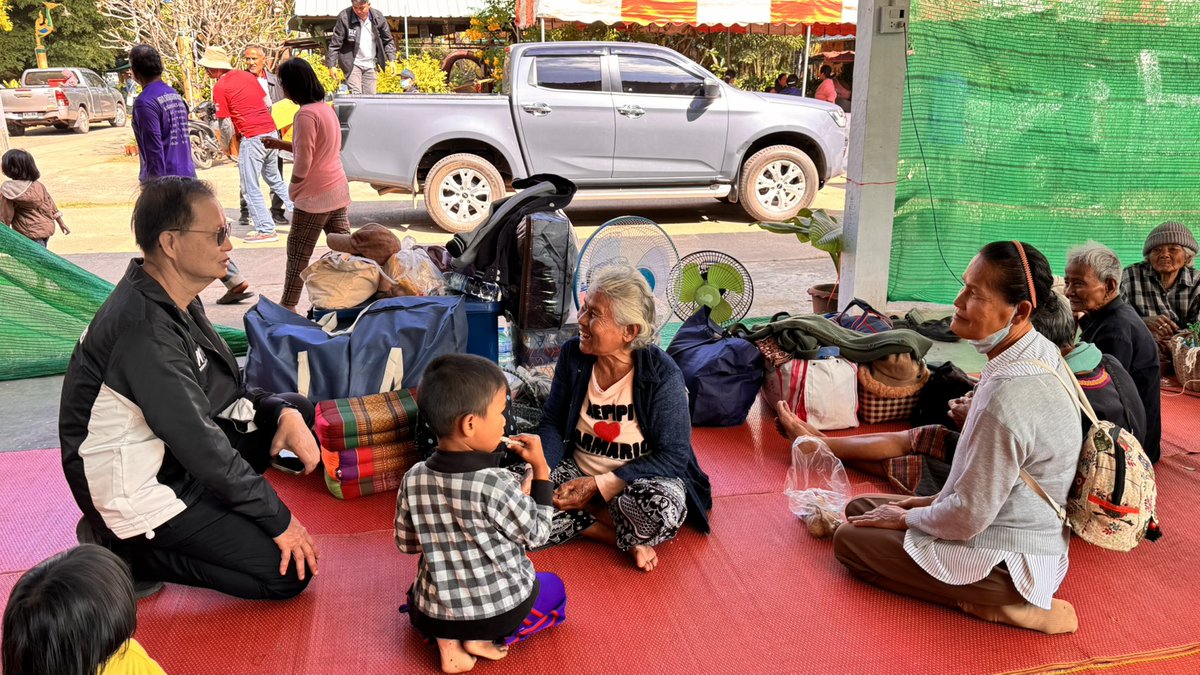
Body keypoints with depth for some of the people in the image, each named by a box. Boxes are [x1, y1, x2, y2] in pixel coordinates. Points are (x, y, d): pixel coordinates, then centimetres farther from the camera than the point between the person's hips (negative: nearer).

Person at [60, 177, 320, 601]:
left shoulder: (170, 298, 1)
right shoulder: (145, 331, -28)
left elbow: (224, 387, 10)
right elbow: (200, 444, -26)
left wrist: (284, 413, -9)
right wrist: (279, 520, -19)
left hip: (169, 450, 9)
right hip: (135, 488, -9)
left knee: (298, 410, 11)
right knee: (290, 572, -11)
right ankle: (126, 554, -1)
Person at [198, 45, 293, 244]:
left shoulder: (220, 87, -7)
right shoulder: (247, 75, 13)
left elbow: (224, 122, -7)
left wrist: (225, 144, 9)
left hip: (252, 137, -7)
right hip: (271, 131, 7)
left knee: (250, 187, 2)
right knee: (274, 178, 24)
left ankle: (266, 230, 3)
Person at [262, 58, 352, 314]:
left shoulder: (306, 114, -17)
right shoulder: (326, 108, 11)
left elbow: (303, 162, -17)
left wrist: (293, 189, -1)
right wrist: (282, 145, 20)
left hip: (315, 196, -9)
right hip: (338, 190, 9)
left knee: (298, 253, 2)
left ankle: (288, 305, 10)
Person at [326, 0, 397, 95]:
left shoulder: (378, 17, -3)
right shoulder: (344, 17, -12)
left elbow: (388, 41, 9)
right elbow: (335, 43, -9)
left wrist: (391, 60, 0)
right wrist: (332, 65, -13)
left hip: (370, 64, 4)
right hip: (352, 63, -3)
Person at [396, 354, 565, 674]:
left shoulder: (413, 479, -12)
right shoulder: (497, 484, -26)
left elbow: (406, 543, 2)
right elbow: (537, 534, -10)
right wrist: (540, 468, -6)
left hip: (431, 615, 3)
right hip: (501, 609, -3)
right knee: (553, 587, 27)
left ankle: (447, 640, 9)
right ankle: (487, 638, 5)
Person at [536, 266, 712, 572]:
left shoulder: (662, 374, -19)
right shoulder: (572, 355, -6)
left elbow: (673, 455, -17)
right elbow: (552, 423, 2)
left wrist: (600, 485, -23)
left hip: (640, 477, -4)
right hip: (578, 472, 5)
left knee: (662, 507, -38)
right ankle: (626, 537, -14)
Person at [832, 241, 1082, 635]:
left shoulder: (1007, 397, -34)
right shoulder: (1042, 353, -3)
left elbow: (967, 518, -24)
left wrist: (907, 517, -6)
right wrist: (939, 500, 12)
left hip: (1009, 561, -10)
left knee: (848, 539, -3)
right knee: (859, 508, 14)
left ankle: (1002, 605, -5)